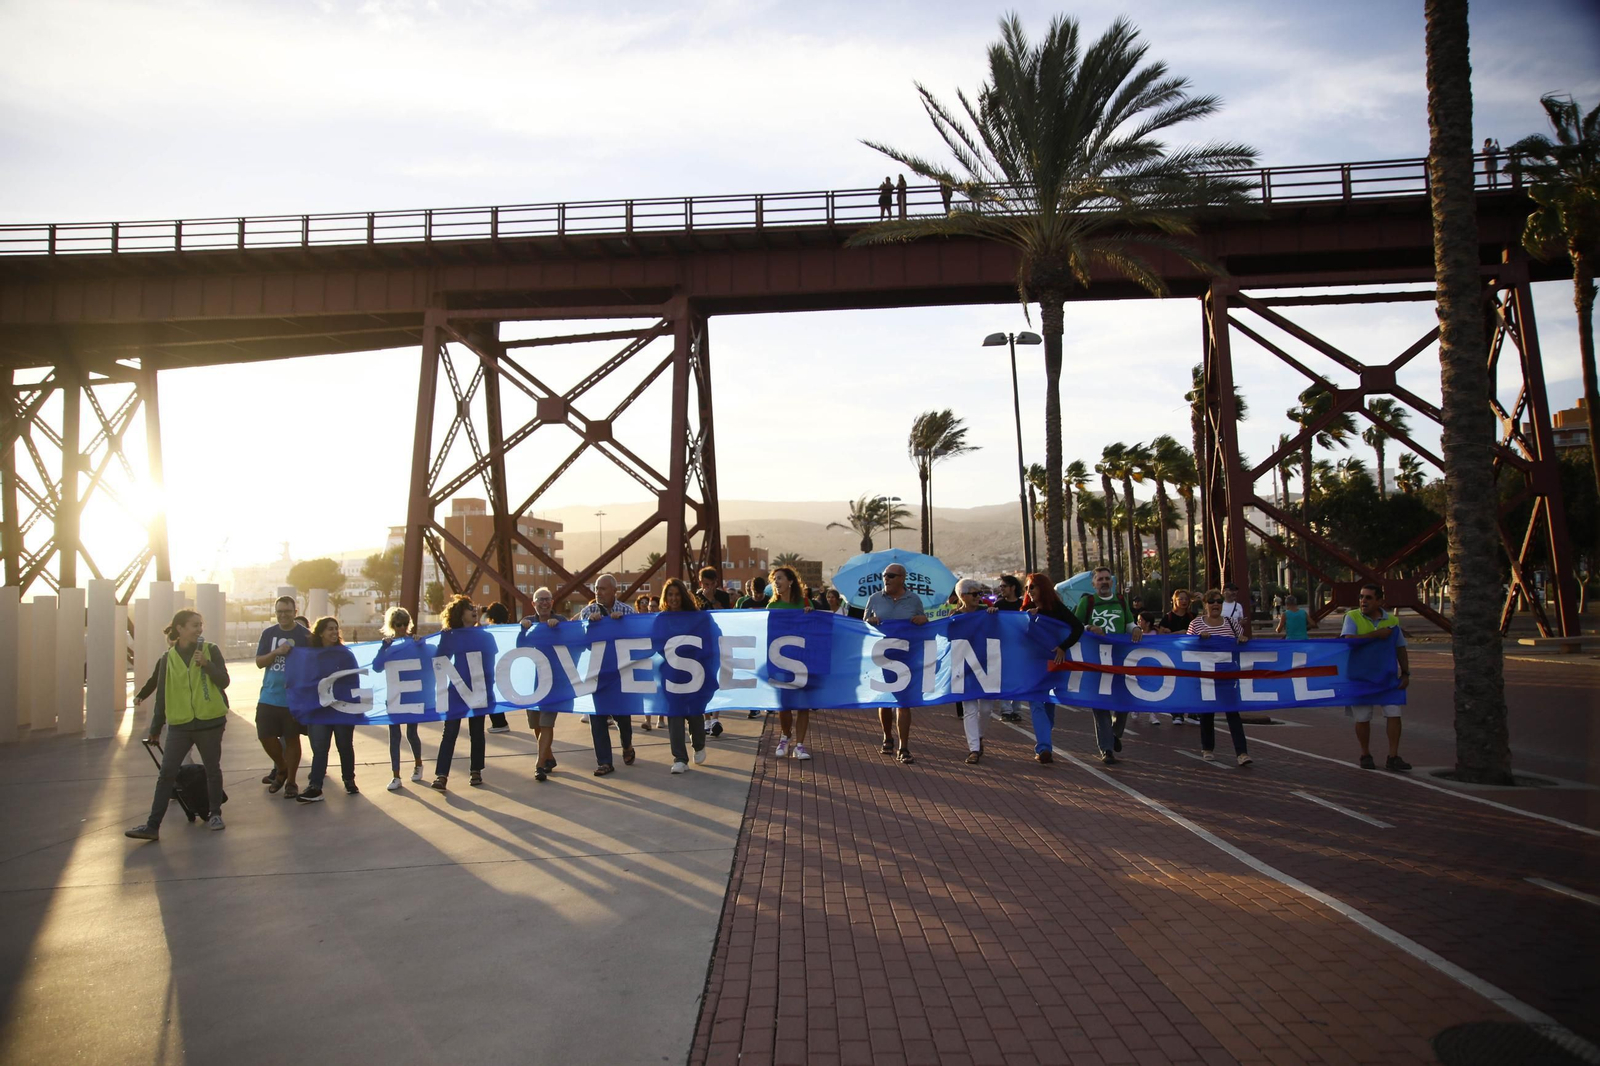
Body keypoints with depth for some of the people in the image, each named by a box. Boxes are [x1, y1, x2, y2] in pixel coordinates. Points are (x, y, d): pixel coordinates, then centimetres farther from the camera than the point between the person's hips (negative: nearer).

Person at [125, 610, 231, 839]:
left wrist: (206, 664, -20)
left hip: (210, 721, -2)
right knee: (166, 773, -1)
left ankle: (215, 815, 23)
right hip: (179, 725, 2)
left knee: (212, 769, 9)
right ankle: (153, 825, 1)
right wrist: (156, 727, 13)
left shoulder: (210, 650, 0)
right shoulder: (168, 658, 5)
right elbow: (162, 694, 10)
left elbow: (223, 681, -5)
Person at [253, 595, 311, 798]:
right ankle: (281, 769, 30)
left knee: (291, 739, 5)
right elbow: (259, 662, 2)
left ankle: (291, 782, 17)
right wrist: (277, 652, -16)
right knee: (265, 736, 5)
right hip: (269, 696, 3)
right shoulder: (268, 633, 5)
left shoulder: (304, 635, -5)